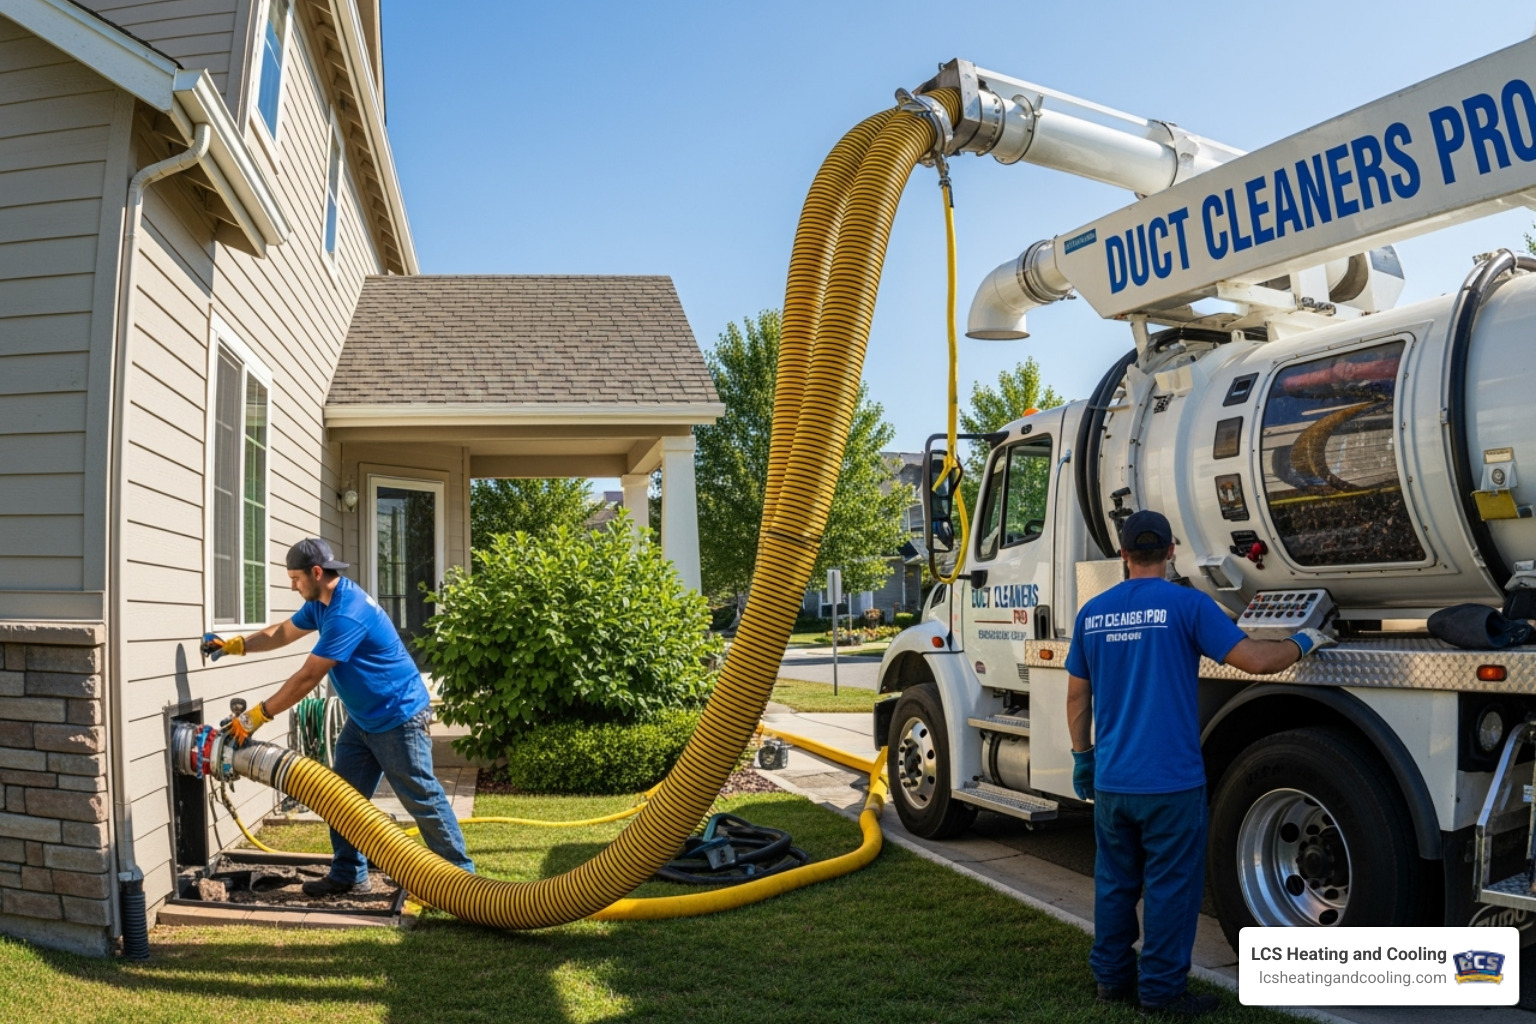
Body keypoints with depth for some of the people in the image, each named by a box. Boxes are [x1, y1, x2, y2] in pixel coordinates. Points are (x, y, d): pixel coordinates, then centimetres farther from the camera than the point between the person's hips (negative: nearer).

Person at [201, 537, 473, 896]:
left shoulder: (347, 614, -28)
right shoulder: (322, 602, 5)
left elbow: (307, 678, -25)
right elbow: (283, 632, 21)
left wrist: (257, 715, -18)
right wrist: (237, 645, 8)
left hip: (399, 717, -10)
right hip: (363, 718, 10)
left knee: (422, 799, -3)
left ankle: (462, 875, 7)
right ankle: (348, 873, 22)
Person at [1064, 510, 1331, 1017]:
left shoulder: (1092, 613, 4)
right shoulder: (1187, 604, -9)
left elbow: (1076, 697, 10)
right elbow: (1255, 660, -12)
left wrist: (1083, 758, 20)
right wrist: (1303, 643, 7)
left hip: (1111, 780, 4)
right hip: (1170, 781, -4)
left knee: (1115, 881, 16)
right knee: (1171, 887, 8)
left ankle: (1111, 978, 25)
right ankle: (1163, 988, 16)